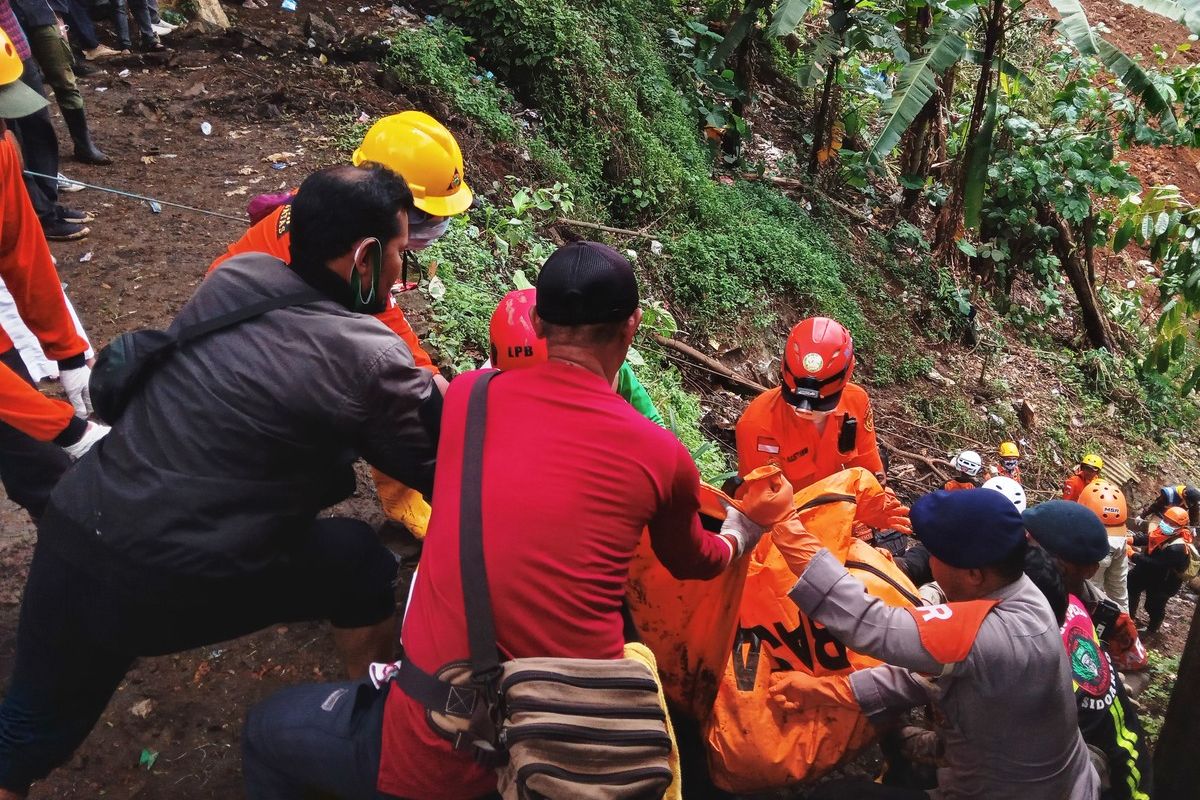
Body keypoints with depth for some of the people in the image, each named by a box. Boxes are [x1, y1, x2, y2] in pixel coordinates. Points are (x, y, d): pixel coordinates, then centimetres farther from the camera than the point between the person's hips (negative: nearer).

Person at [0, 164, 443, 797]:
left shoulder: (235, 276, 5)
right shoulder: (371, 362, -12)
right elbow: (448, 474, 0)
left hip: (69, 541, 6)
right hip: (172, 588, -5)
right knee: (359, 562, 16)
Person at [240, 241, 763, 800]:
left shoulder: (466, 397, -1)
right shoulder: (662, 454, -2)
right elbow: (690, 563, 21)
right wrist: (736, 539, 45)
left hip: (436, 755, -1)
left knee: (268, 729, 26)